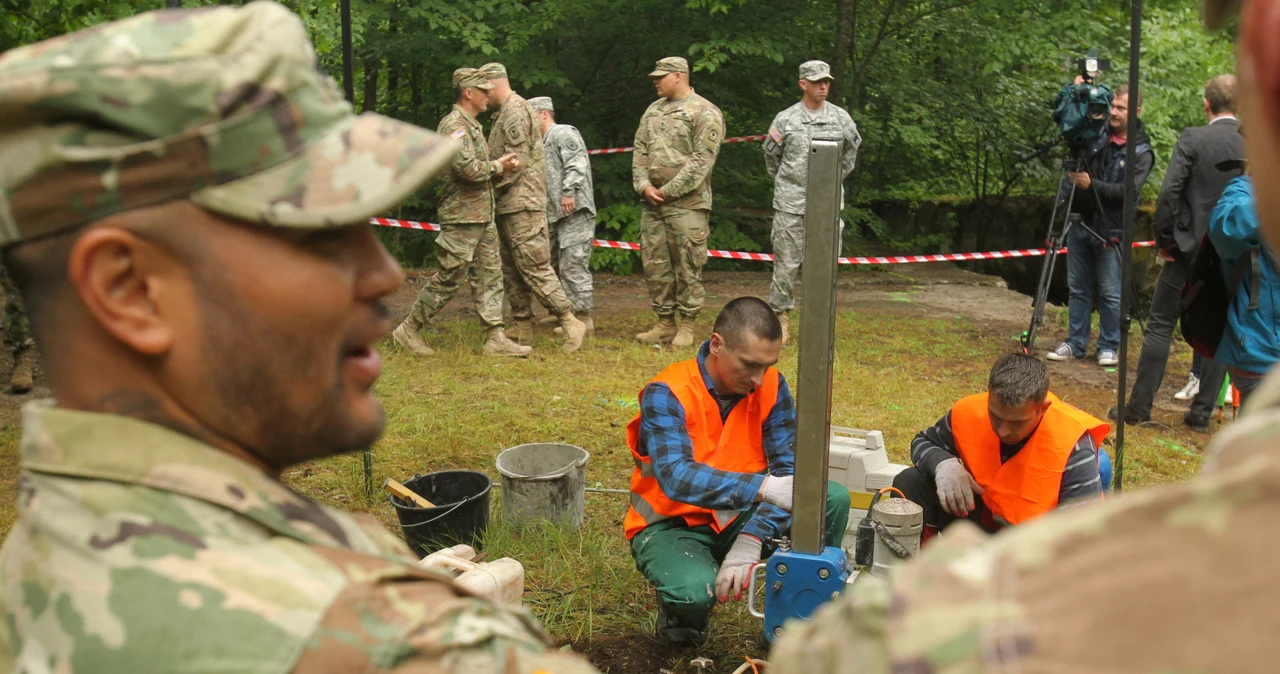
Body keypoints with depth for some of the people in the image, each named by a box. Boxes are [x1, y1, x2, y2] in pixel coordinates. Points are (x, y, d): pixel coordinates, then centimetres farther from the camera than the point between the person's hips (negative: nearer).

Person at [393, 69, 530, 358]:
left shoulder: (472, 125, 18)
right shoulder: (454, 124, -15)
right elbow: (466, 168, -27)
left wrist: (500, 165, 4)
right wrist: (497, 166, -12)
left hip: (482, 216, 10)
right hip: (462, 217, -10)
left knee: (490, 274, 7)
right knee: (448, 279, -4)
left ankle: (495, 339, 8)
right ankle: (409, 330, 9)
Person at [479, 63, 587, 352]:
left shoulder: (515, 109, -12)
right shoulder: (504, 112, 20)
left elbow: (516, 160, -19)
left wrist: (493, 186, -10)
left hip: (522, 204, -11)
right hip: (509, 206, 11)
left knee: (534, 266, -12)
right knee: (511, 269, 12)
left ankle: (570, 323, -12)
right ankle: (522, 327, 18)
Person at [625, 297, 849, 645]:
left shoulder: (771, 387, -8)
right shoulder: (667, 394, -22)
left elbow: (788, 469, -14)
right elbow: (676, 477, -37)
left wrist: (751, 540, -30)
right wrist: (762, 487, -49)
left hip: (739, 517, 5)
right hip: (673, 525, -4)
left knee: (835, 499, -14)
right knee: (694, 591, -37)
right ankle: (680, 615, 3)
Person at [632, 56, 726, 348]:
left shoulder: (705, 113, -6)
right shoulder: (653, 111, 17)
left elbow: (702, 160, -13)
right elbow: (640, 151, 16)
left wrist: (669, 191, -13)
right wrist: (643, 185, -2)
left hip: (687, 204, -7)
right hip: (652, 203, 7)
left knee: (687, 266, -3)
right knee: (654, 264, 9)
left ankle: (686, 327, 7)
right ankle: (665, 323, 19)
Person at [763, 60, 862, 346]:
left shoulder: (841, 118, 5)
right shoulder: (785, 119, 1)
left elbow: (851, 149, 21)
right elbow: (771, 154, 14)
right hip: (790, 204, -1)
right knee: (786, 263, 0)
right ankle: (781, 318, 10)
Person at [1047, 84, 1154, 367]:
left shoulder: (1141, 151, -7)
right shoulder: (1096, 132, 4)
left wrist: (1092, 185, -23)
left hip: (1110, 230, -5)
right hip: (1080, 221, 5)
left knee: (1111, 293, 1)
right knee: (1077, 288, 11)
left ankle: (1109, 347, 13)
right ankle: (1075, 343, 20)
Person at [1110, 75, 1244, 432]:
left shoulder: (1193, 138, -9)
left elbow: (1169, 192, -15)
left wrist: (1164, 239, -4)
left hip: (1189, 246, -3)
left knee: (1161, 325, 5)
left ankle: (1139, 407, 6)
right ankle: (1202, 412, 15)